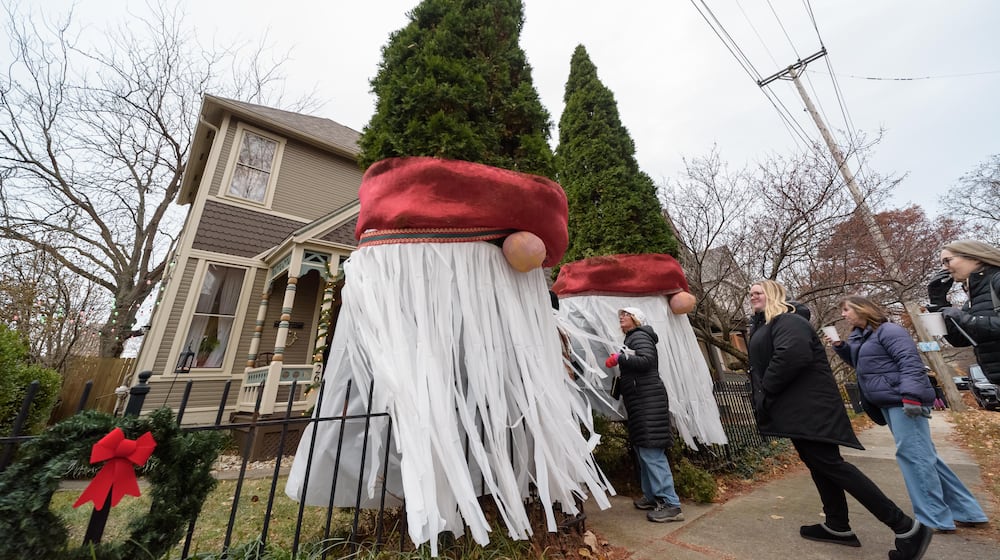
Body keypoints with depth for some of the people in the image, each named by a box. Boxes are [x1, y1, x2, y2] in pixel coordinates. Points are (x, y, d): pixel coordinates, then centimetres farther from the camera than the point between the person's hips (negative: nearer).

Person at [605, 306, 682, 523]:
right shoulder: (631, 339, 20)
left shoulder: (640, 336, -6)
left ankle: (670, 504, -3)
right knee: (643, 450, 14)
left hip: (648, 399, -10)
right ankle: (652, 496, 24)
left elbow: (647, 360, -21)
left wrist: (620, 358, -19)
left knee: (651, 452, -9)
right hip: (640, 401, 10)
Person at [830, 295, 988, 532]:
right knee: (922, 455, 14)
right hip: (890, 404, 9)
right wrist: (840, 347, 8)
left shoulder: (889, 330, -12)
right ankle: (965, 510, 24)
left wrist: (910, 395, -29)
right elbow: (859, 363, 24)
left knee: (913, 455, -6)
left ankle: (935, 519, 5)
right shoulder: (861, 337, 15)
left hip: (904, 401, -9)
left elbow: (910, 362, -21)